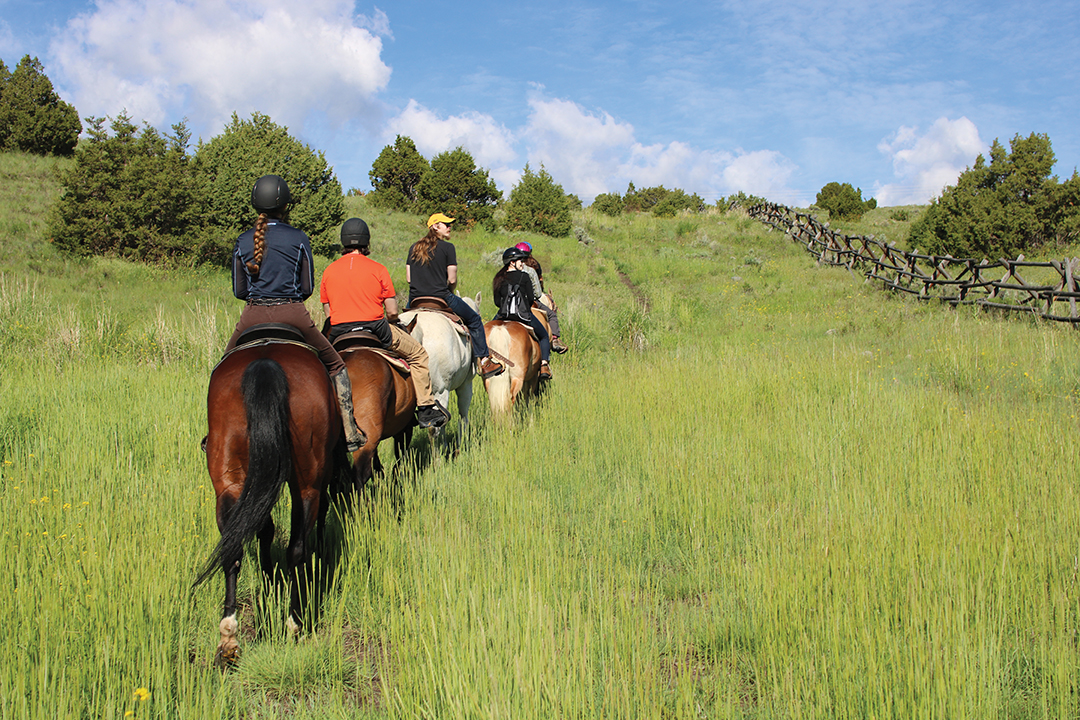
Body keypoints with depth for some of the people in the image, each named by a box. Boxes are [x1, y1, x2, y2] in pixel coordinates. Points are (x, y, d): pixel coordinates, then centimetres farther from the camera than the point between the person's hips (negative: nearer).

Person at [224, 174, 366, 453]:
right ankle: (350, 433, 5)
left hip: (253, 317, 2)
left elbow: (239, 290, 7)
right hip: (292, 315, -2)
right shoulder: (298, 239, -2)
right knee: (336, 366, 13)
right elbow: (308, 287, 1)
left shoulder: (243, 241, 3)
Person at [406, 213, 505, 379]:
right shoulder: (447, 247, -5)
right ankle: (484, 362, 14)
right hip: (441, 299, -4)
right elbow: (452, 280, -8)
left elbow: (409, 278, 8)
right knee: (474, 320, 15)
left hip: (415, 300, 5)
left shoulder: (414, 247, 9)